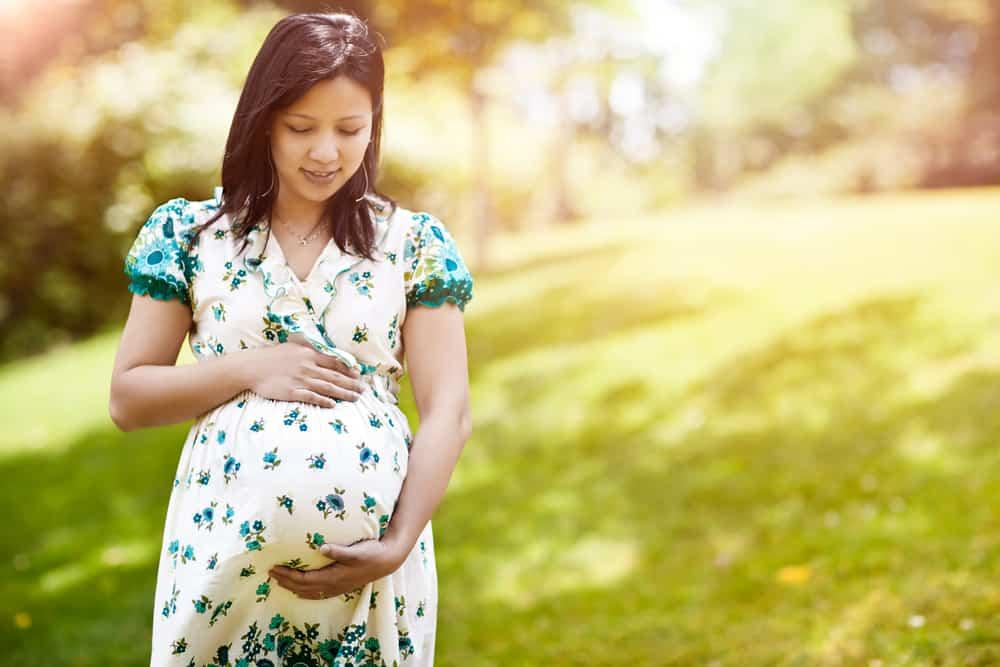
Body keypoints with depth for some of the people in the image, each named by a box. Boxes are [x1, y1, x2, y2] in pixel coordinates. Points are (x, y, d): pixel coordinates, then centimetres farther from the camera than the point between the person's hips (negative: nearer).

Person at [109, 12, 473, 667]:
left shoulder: (415, 242, 1)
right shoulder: (188, 232, 2)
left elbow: (448, 413, -5)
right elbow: (128, 399, 3)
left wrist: (399, 545, -18)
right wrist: (250, 370, -13)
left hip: (369, 549, 0)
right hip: (226, 540, 0)